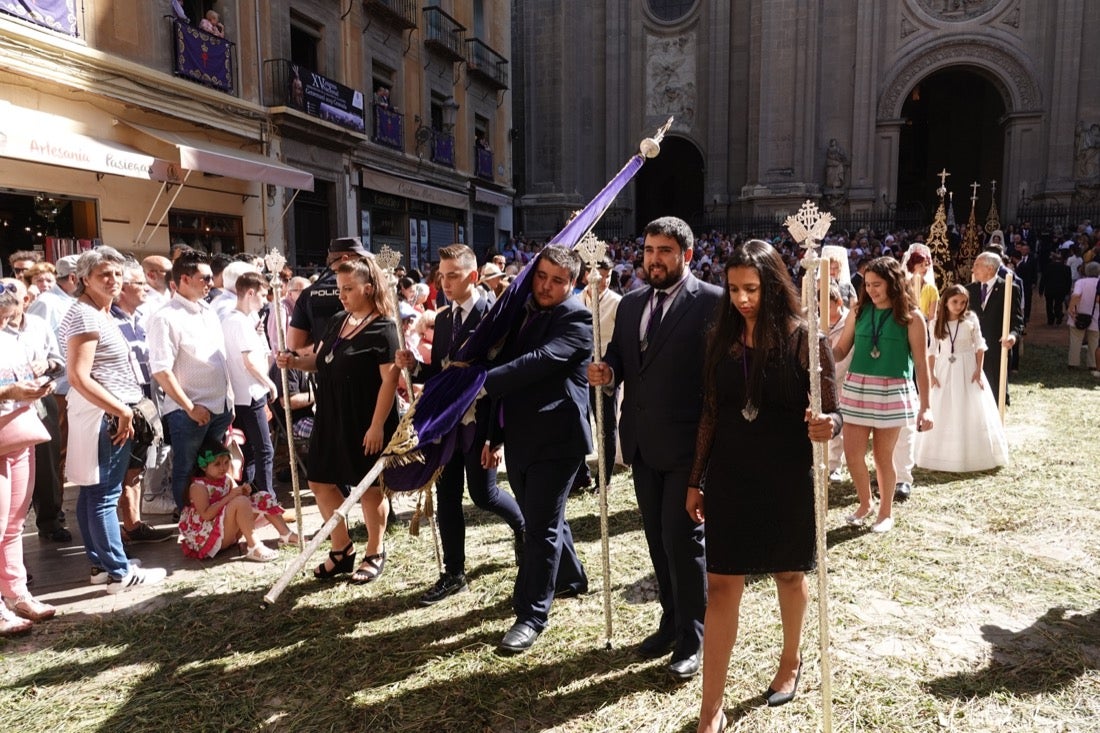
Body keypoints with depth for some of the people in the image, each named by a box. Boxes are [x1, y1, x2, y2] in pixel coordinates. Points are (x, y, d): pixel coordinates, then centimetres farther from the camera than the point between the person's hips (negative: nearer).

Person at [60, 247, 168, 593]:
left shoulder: (102, 314, 16)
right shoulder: (85, 315, -14)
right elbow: (79, 377, -21)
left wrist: (123, 409, 16)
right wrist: (122, 410, -20)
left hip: (109, 413, 10)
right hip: (105, 415, -10)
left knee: (93, 493, 14)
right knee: (105, 495, -5)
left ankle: (100, 564, 24)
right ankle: (120, 573, 0)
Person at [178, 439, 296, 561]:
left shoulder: (227, 479, 7)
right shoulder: (198, 486, -14)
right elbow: (206, 515, -26)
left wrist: (244, 493, -13)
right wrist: (230, 496, -28)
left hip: (230, 532, 8)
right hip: (209, 536, -8)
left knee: (263, 497, 4)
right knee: (241, 502, -31)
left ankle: (286, 534, 2)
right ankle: (253, 547, -29)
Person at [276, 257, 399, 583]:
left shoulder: (383, 329, -15)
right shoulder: (337, 321, 8)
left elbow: (390, 379, -20)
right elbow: (320, 361, 18)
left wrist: (377, 425, -23)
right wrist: (294, 361, -3)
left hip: (366, 423, -8)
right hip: (331, 419, 8)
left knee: (370, 489, 7)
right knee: (321, 483, 12)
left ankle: (375, 554, 26)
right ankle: (343, 550, 29)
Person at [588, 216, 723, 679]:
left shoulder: (711, 302, -9)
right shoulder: (631, 303, 11)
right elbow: (619, 357, 14)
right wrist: (606, 371, -9)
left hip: (687, 444, -6)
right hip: (643, 443, 6)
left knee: (683, 538, 0)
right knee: (658, 537, 17)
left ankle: (692, 640, 18)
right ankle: (671, 622, 35)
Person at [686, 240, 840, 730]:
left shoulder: (803, 339, -10)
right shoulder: (721, 337, 0)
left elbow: (831, 414, -9)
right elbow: (711, 413, 5)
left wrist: (826, 427, -33)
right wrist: (695, 480, 7)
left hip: (787, 479, -2)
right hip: (729, 477, 3)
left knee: (788, 574, 18)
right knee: (721, 585, 2)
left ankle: (790, 661, 46)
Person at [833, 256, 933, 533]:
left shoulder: (911, 317, -4)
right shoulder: (860, 311, 5)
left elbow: (921, 363, -3)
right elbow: (840, 350, 6)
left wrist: (925, 406, -4)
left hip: (892, 392, -3)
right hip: (856, 389, 3)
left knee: (883, 456, 6)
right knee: (852, 453, 3)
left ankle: (886, 512, 27)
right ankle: (865, 503, 29)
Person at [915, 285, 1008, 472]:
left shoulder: (970, 319, -4)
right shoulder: (936, 323, 0)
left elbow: (979, 346, -1)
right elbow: (932, 350, 4)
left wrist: (978, 371, -8)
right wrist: (931, 374, -3)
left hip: (967, 369, -1)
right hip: (944, 370, 1)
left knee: (971, 413, 2)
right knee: (942, 414, 3)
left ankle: (973, 456, 14)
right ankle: (943, 456, 12)